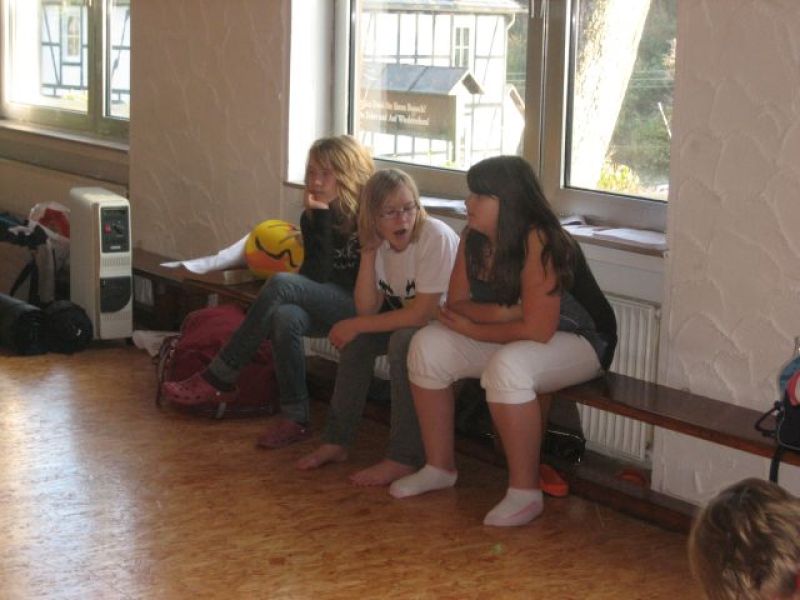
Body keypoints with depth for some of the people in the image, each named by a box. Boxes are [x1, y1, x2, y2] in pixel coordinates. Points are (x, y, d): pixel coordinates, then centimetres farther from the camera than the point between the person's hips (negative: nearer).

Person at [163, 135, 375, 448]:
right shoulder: (312, 217, 8)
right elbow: (316, 276, -6)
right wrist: (321, 218, -14)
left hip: (364, 310, -5)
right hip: (330, 309, 5)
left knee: (281, 284, -28)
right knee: (285, 317, -33)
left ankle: (218, 380, -21)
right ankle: (294, 418, -25)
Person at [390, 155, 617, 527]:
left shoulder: (539, 243, -29)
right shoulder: (474, 237, -6)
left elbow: (537, 330, -32)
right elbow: (456, 303, -2)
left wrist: (474, 329, -19)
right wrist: (503, 312, -22)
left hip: (579, 343, -8)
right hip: (512, 337, 8)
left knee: (508, 366, -37)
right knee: (427, 346, -6)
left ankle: (525, 493, -23)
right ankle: (439, 467, 6)